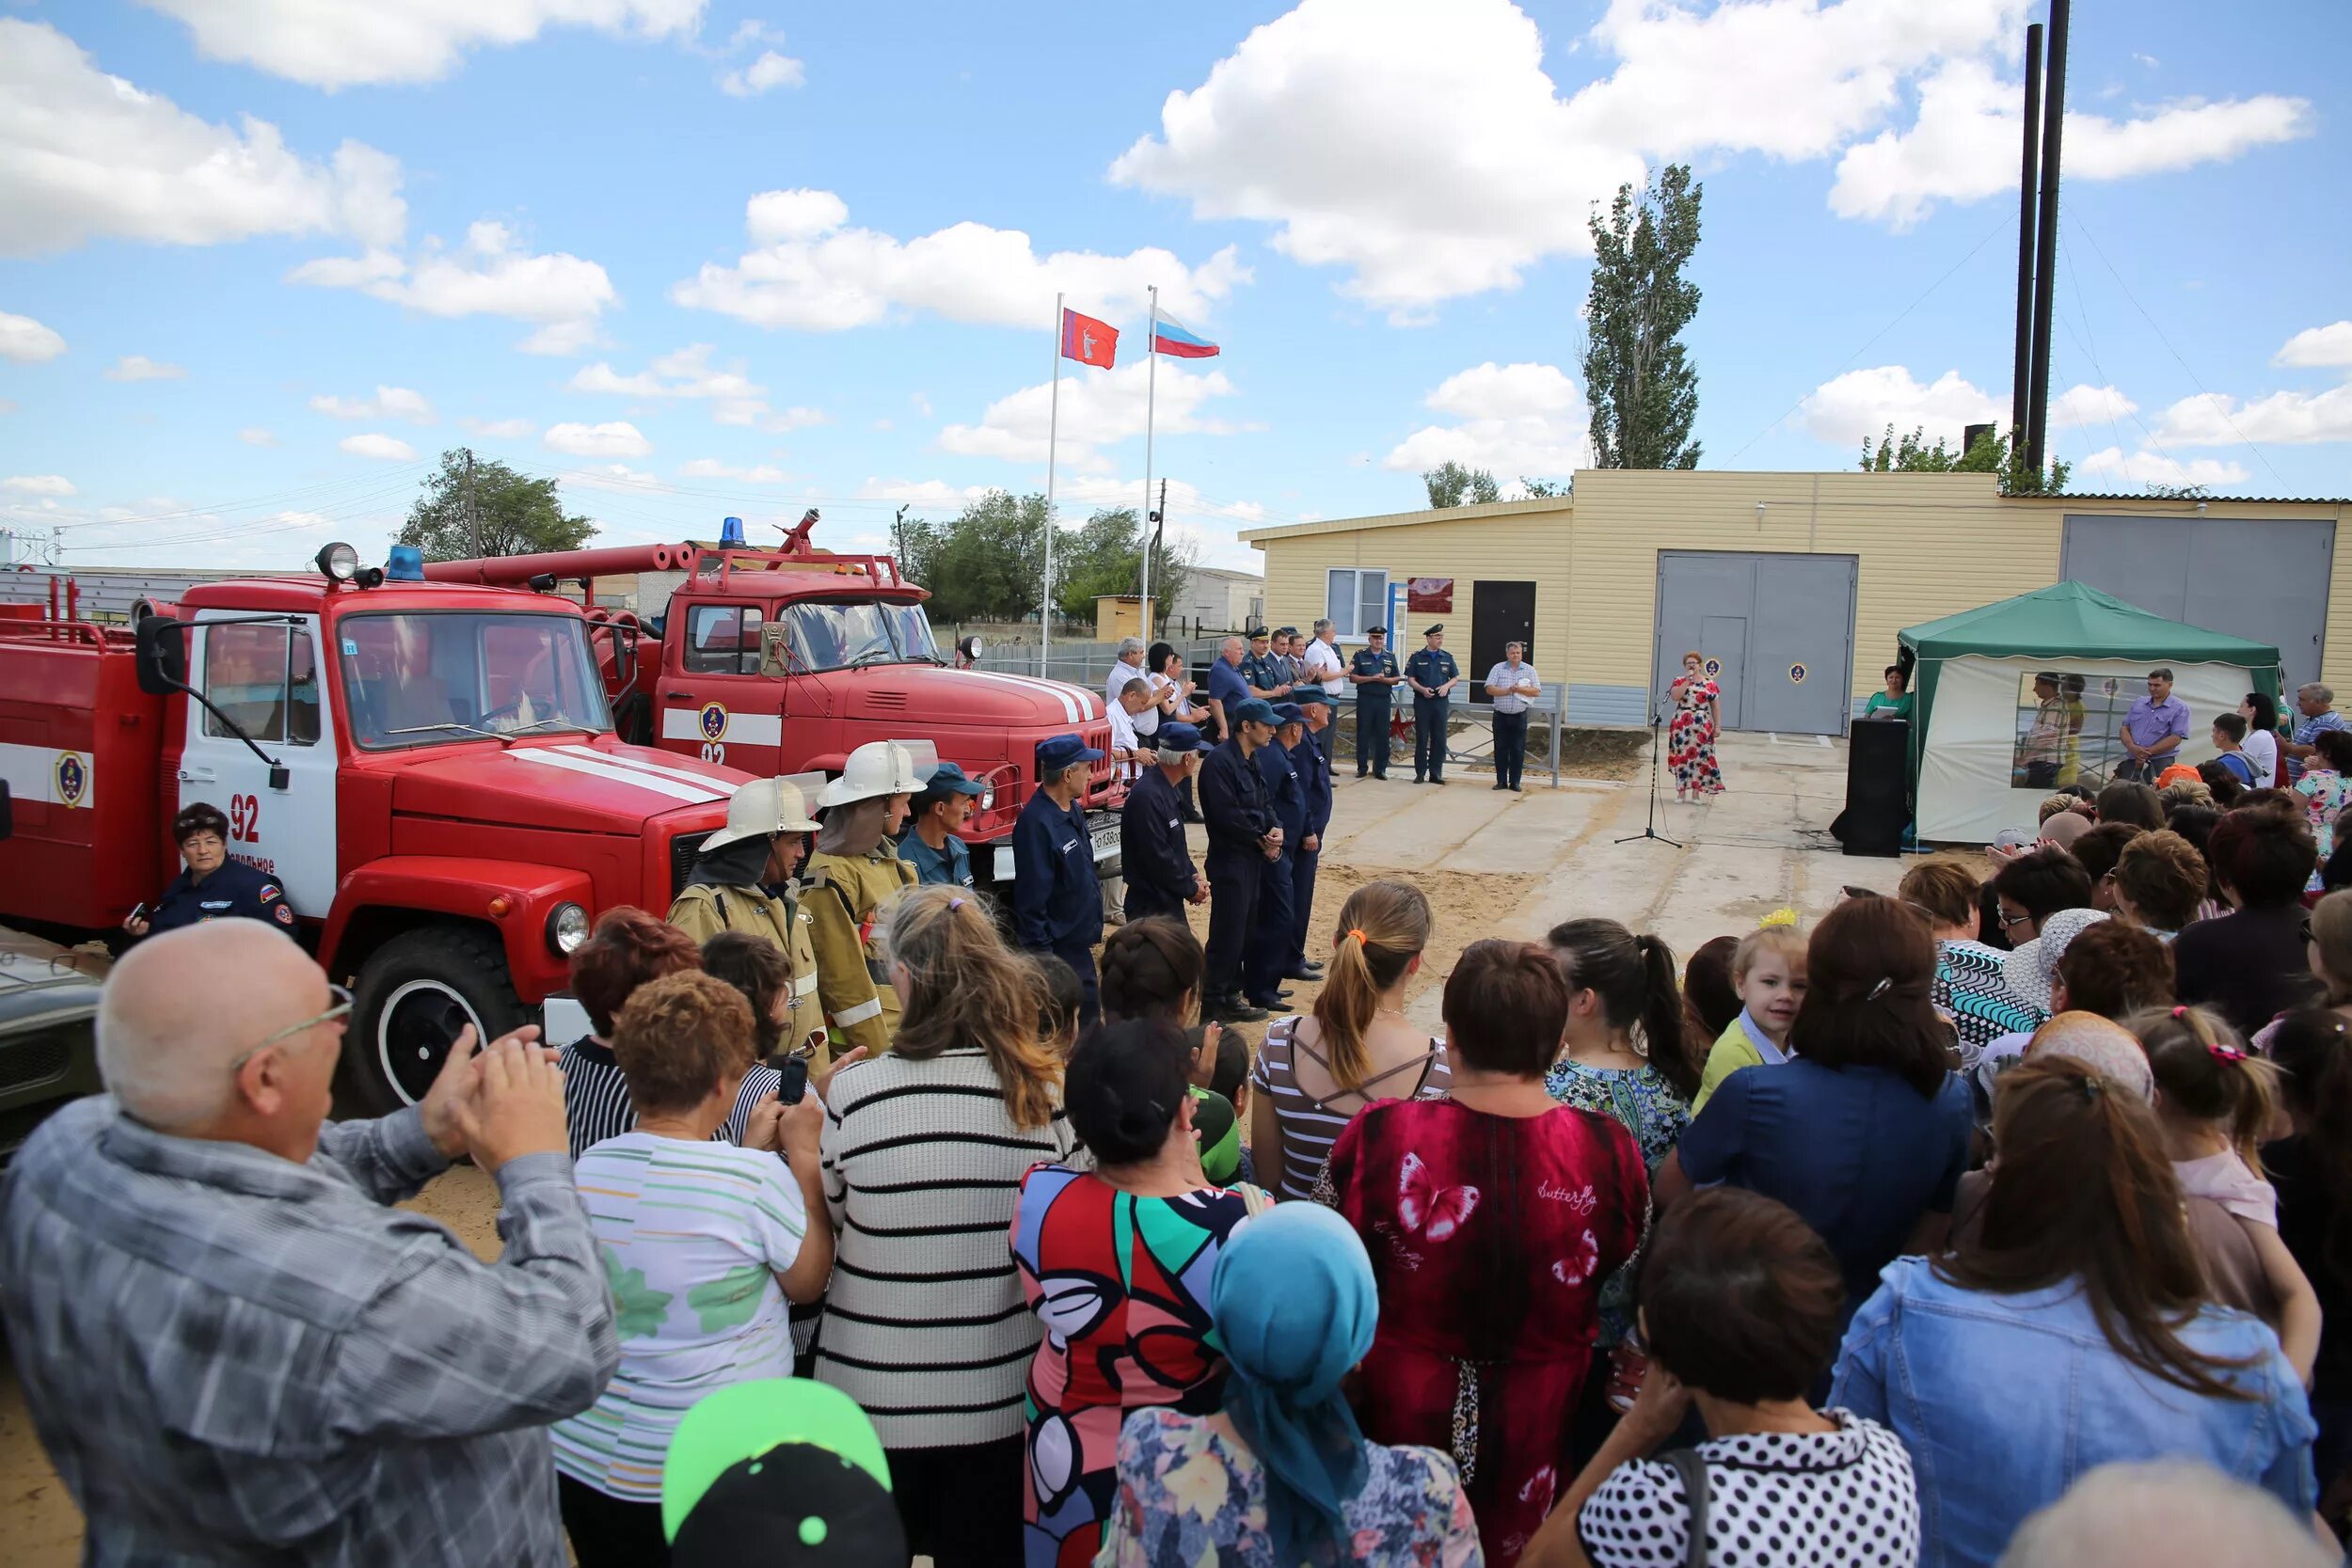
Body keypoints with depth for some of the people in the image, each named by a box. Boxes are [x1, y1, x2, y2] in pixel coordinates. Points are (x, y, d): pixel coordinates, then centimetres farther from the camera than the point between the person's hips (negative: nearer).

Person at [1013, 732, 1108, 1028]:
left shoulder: (1072, 810, 7)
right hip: (1058, 949, -9)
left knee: (1089, 1015, 19)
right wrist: (1042, 956, -22)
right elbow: (1031, 899, -23)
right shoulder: (1037, 823, -23)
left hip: (1079, 944, 9)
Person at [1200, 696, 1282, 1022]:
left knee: (1244, 928, 15)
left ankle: (1230, 992, 26)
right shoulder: (1220, 761, -17)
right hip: (1230, 859, -10)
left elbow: (1265, 803, 19)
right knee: (1228, 931, -5)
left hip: (1252, 859, 10)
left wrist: (1275, 830, -1)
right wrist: (1261, 840, -12)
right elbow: (1227, 815, -22)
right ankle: (1217, 1001, 3)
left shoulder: (1251, 760, 14)